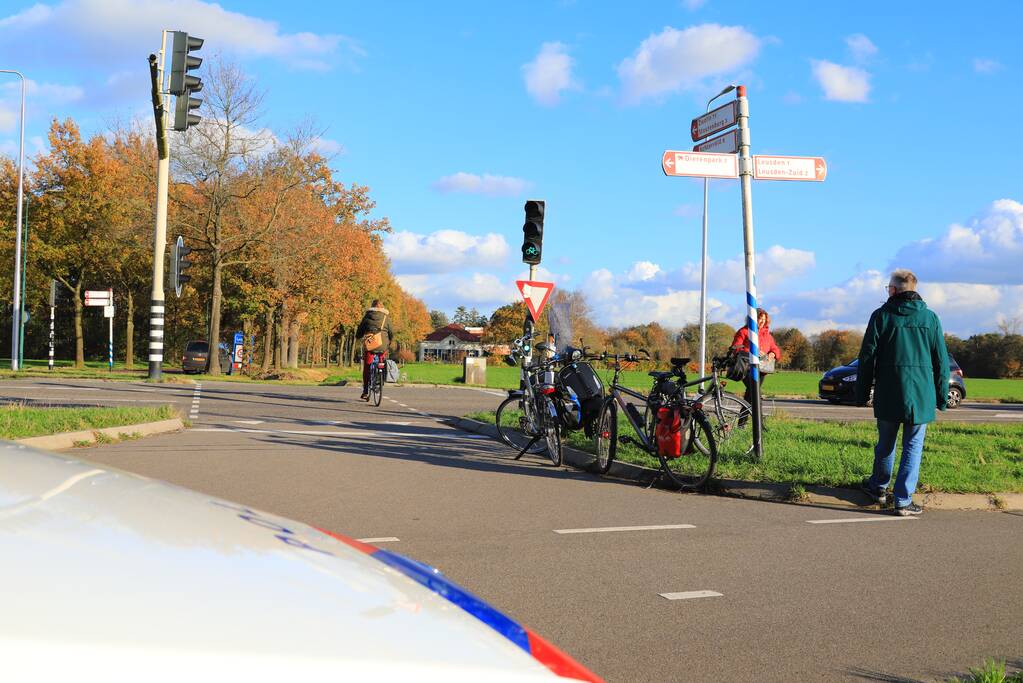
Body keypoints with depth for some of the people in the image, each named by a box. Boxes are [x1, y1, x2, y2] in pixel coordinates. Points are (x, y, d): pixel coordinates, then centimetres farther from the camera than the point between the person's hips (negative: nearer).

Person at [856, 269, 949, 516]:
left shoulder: (881, 316, -2)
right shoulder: (930, 318, 3)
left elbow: (867, 357, -2)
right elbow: (941, 361, 5)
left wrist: (862, 394, 6)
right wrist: (942, 397, 13)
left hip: (888, 394, 0)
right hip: (921, 395, 0)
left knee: (885, 443, 16)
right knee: (913, 447, 4)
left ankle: (879, 487, 32)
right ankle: (903, 500, 0)